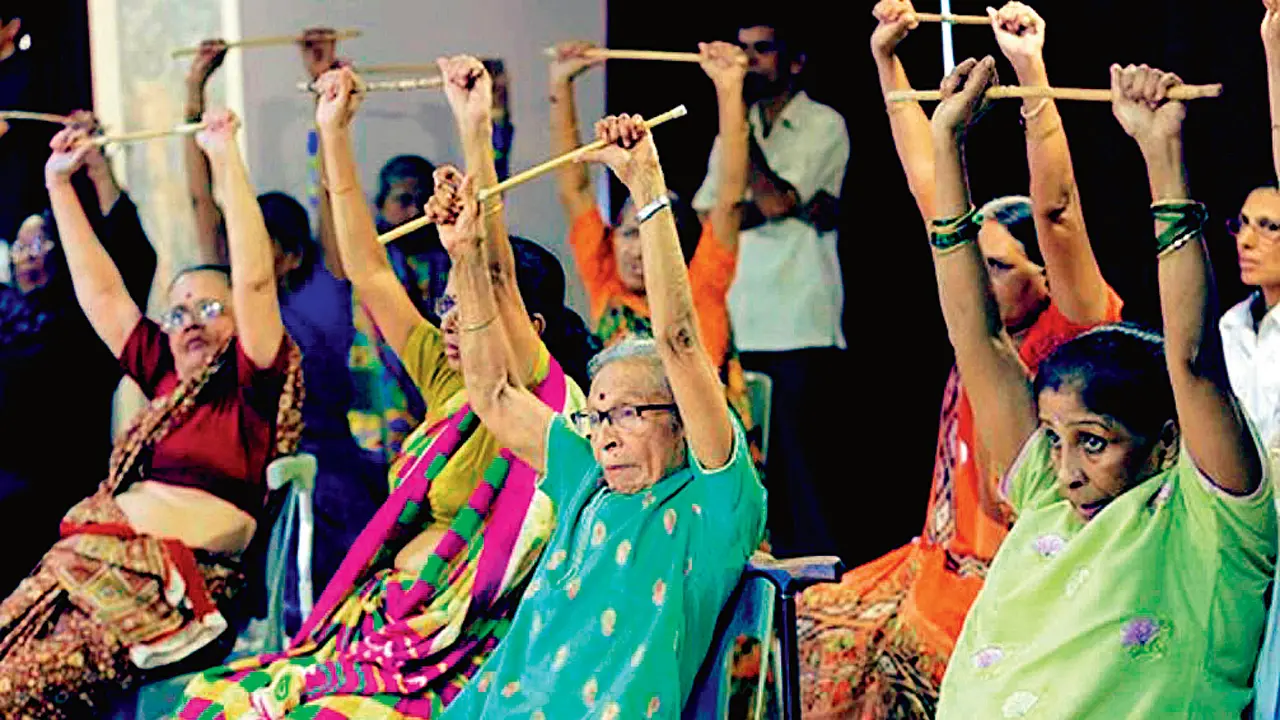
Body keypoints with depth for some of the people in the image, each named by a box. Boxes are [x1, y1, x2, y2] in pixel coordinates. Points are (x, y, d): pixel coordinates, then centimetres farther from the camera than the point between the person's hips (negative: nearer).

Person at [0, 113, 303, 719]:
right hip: (86, 558, 7)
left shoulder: (253, 384, 4)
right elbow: (100, 291, 29)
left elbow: (253, 280, -10)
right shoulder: (165, 374, 22)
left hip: (171, 581, -7)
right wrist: (58, 183, 32)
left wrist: (226, 158, -9)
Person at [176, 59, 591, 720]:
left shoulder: (542, 398, -6)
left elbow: (499, 282, -22)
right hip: (372, 626, 8)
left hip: (448, 661, -8)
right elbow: (368, 271, 13)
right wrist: (334, 134, 9)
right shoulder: (450, 386, 15)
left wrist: (476, 131, -30)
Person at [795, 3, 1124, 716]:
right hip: (937, 563, 8)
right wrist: (887, 60, 14)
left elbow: (1057, 210, -25)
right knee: (802, 625, -4)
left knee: (880, 655, -26)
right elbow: (929, 186, 14)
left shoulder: (1067, 337, -9)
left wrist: (1031, 70, -31)